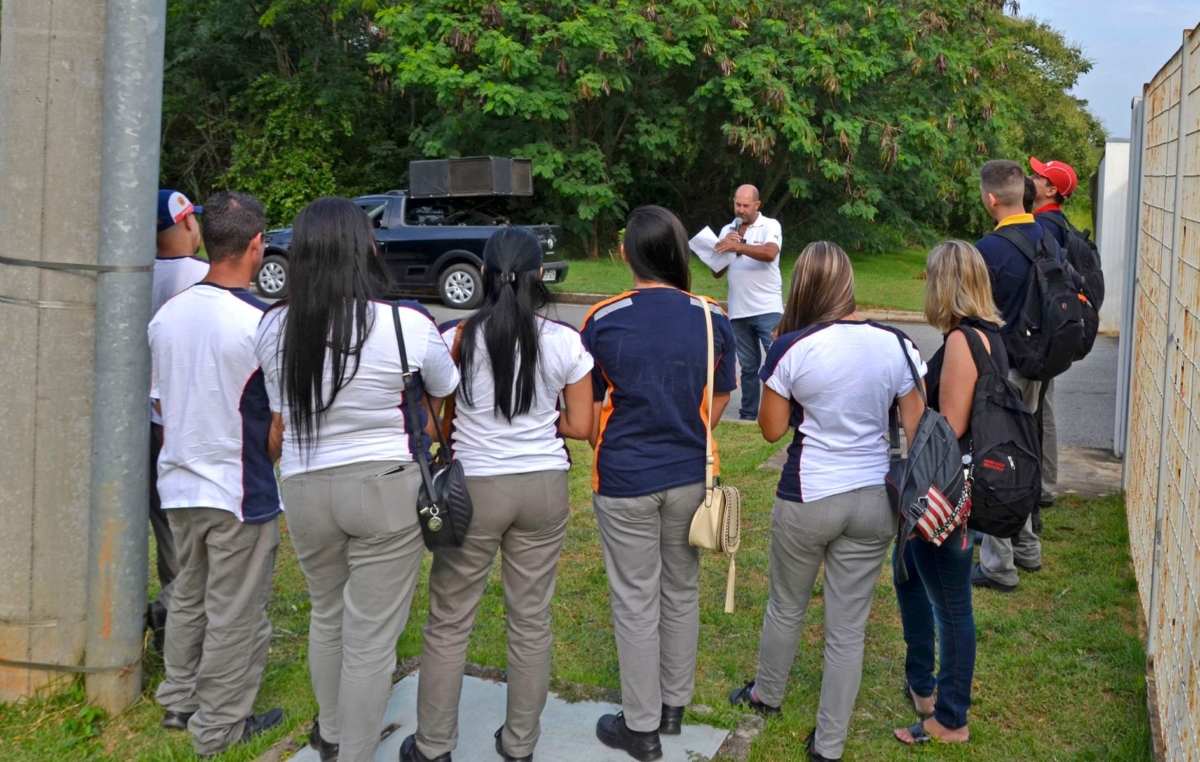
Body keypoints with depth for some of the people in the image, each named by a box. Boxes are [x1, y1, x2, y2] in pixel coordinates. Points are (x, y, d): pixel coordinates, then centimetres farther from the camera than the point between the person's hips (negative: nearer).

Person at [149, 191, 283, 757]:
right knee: (235, 616, 7)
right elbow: (281, 425, -13)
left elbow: (160, 402, 10)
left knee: (188, 598, 22)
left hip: (178, 485, 7)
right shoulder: (262, 324, -19)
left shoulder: (166, 316, 0)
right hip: (240, 495, -6)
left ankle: (178, 703, 35)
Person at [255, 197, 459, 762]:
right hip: (387, 488, -4)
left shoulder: (274, 328, -6)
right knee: (371, 639, 7)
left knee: (327, 616, 26)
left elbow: (279, 420, 4)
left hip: (305, 488, 4)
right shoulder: (408, 325, -16)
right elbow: (445, 396, 2)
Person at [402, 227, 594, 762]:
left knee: (449, 622, 11)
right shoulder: (566, 342, -6)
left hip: (474, 488, -2)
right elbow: (580, 426, -1)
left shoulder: (456, 339, -9)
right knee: (532, 619, 13)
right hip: (544, 487, 2)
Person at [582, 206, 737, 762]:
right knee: (682, 592, 18)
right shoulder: (712, 319, -5)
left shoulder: (603, 321, -11)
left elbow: (589, 410, -4)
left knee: (636, 602, 7)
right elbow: (719, 401, 4)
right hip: (692, 477, 3)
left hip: (625, 481, -3)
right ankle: (675, 704, 34)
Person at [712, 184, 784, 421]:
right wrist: (724, 247, -6)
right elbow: (717, 271, 11)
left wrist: (738, 246, -30)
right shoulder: (727, 230, 13)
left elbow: (770, 253, -21)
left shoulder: (770, 226, -1)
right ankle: (749, 411, 15)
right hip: (738, 311, 4)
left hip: (767, 309, -4)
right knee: (748, 365, 9)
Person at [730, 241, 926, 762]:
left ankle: (767, 695, 45)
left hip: (808, 500, -2)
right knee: (848, 627, 11)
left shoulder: (791, 349, -15)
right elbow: (918, 431, -2)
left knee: (786, 606, 22)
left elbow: (772, 429, -4)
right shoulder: (894, 345, -6)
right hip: (874, 501, 2)